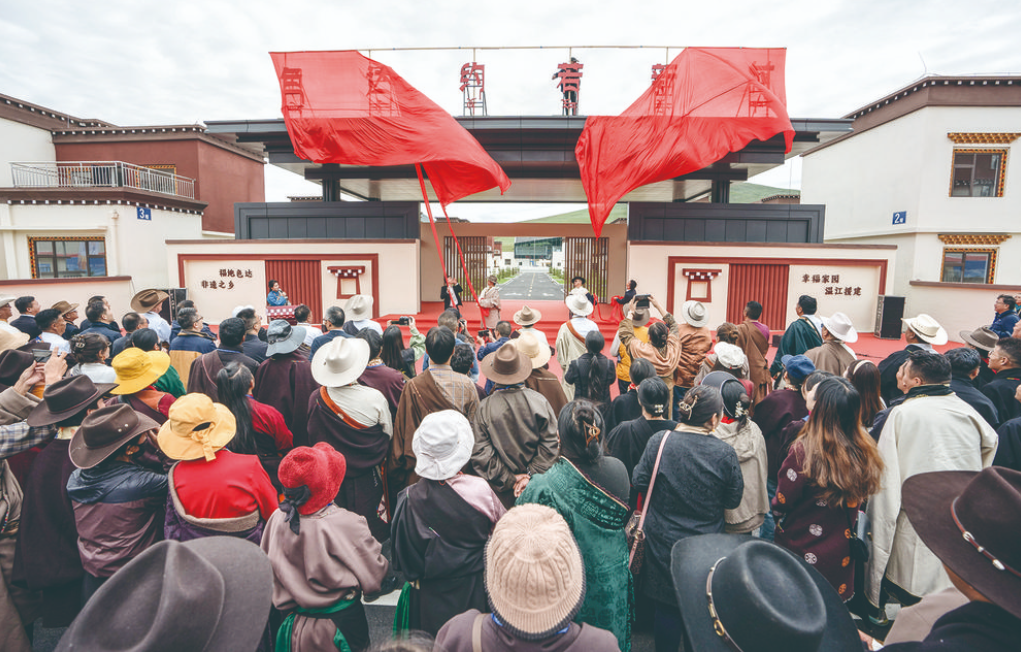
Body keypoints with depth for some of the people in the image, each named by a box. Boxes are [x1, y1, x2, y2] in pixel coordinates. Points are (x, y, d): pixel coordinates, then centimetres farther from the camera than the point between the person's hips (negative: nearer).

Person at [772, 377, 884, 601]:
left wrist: (777, 516, 5)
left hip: (802, 551, -4)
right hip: (840, 555, 5)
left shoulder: (804, 450, -27)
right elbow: (858, 500, 2)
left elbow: (782, 502, -15)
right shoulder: (865, 450, -13)